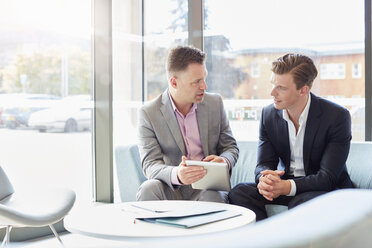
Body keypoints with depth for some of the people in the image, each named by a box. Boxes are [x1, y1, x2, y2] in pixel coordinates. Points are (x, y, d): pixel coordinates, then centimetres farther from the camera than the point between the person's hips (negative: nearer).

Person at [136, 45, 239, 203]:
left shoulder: (215, 103, 5)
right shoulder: (148, 114, -5)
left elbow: (231, 147, 12)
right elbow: (150, 165, -12)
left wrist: (224, 161, -15)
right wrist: (176, 175, -35)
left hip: (208, 188, 2)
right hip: (171, 189, -1)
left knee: (213, 196, -33)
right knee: (149, 189, -33)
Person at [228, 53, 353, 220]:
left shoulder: (337, 116, -15)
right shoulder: (268, 114, 0)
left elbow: (328, 176, -19)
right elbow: (264, 163, 0)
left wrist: (287, 187, -35)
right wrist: (264, 179, -27)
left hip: (327, 189, -4)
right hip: (284, 183, 5)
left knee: (302, 202, -38)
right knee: (239, 193, -20)